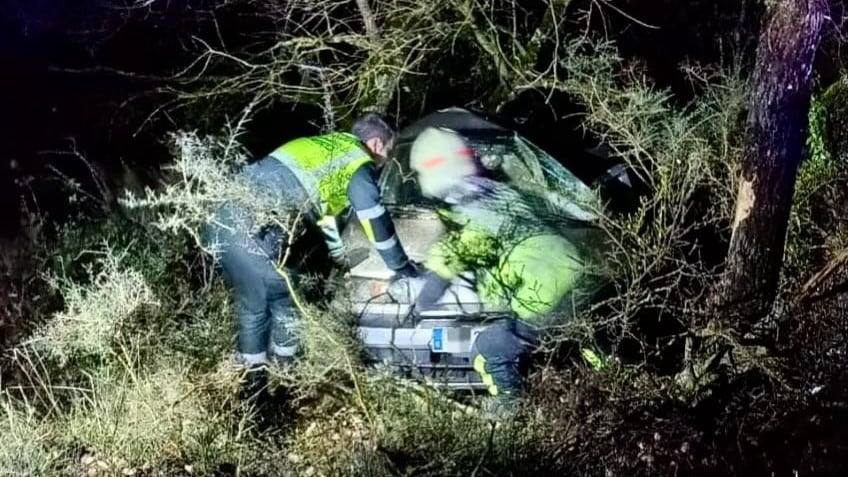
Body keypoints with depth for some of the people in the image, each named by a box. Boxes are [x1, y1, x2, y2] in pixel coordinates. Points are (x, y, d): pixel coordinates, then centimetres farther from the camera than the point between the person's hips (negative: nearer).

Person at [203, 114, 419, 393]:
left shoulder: (329, 148, 30)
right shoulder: (358, 164, 4)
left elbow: (321, 206, 42)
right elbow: (376, 222, 4)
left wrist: (339, 254, 52)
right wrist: (402, 267, 16)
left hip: (223, 215, 9)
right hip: (249, 229, -9)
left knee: (251, 304, 20)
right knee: (285, 299, 10)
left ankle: (253, 372, 30)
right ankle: (286, 369, 25)